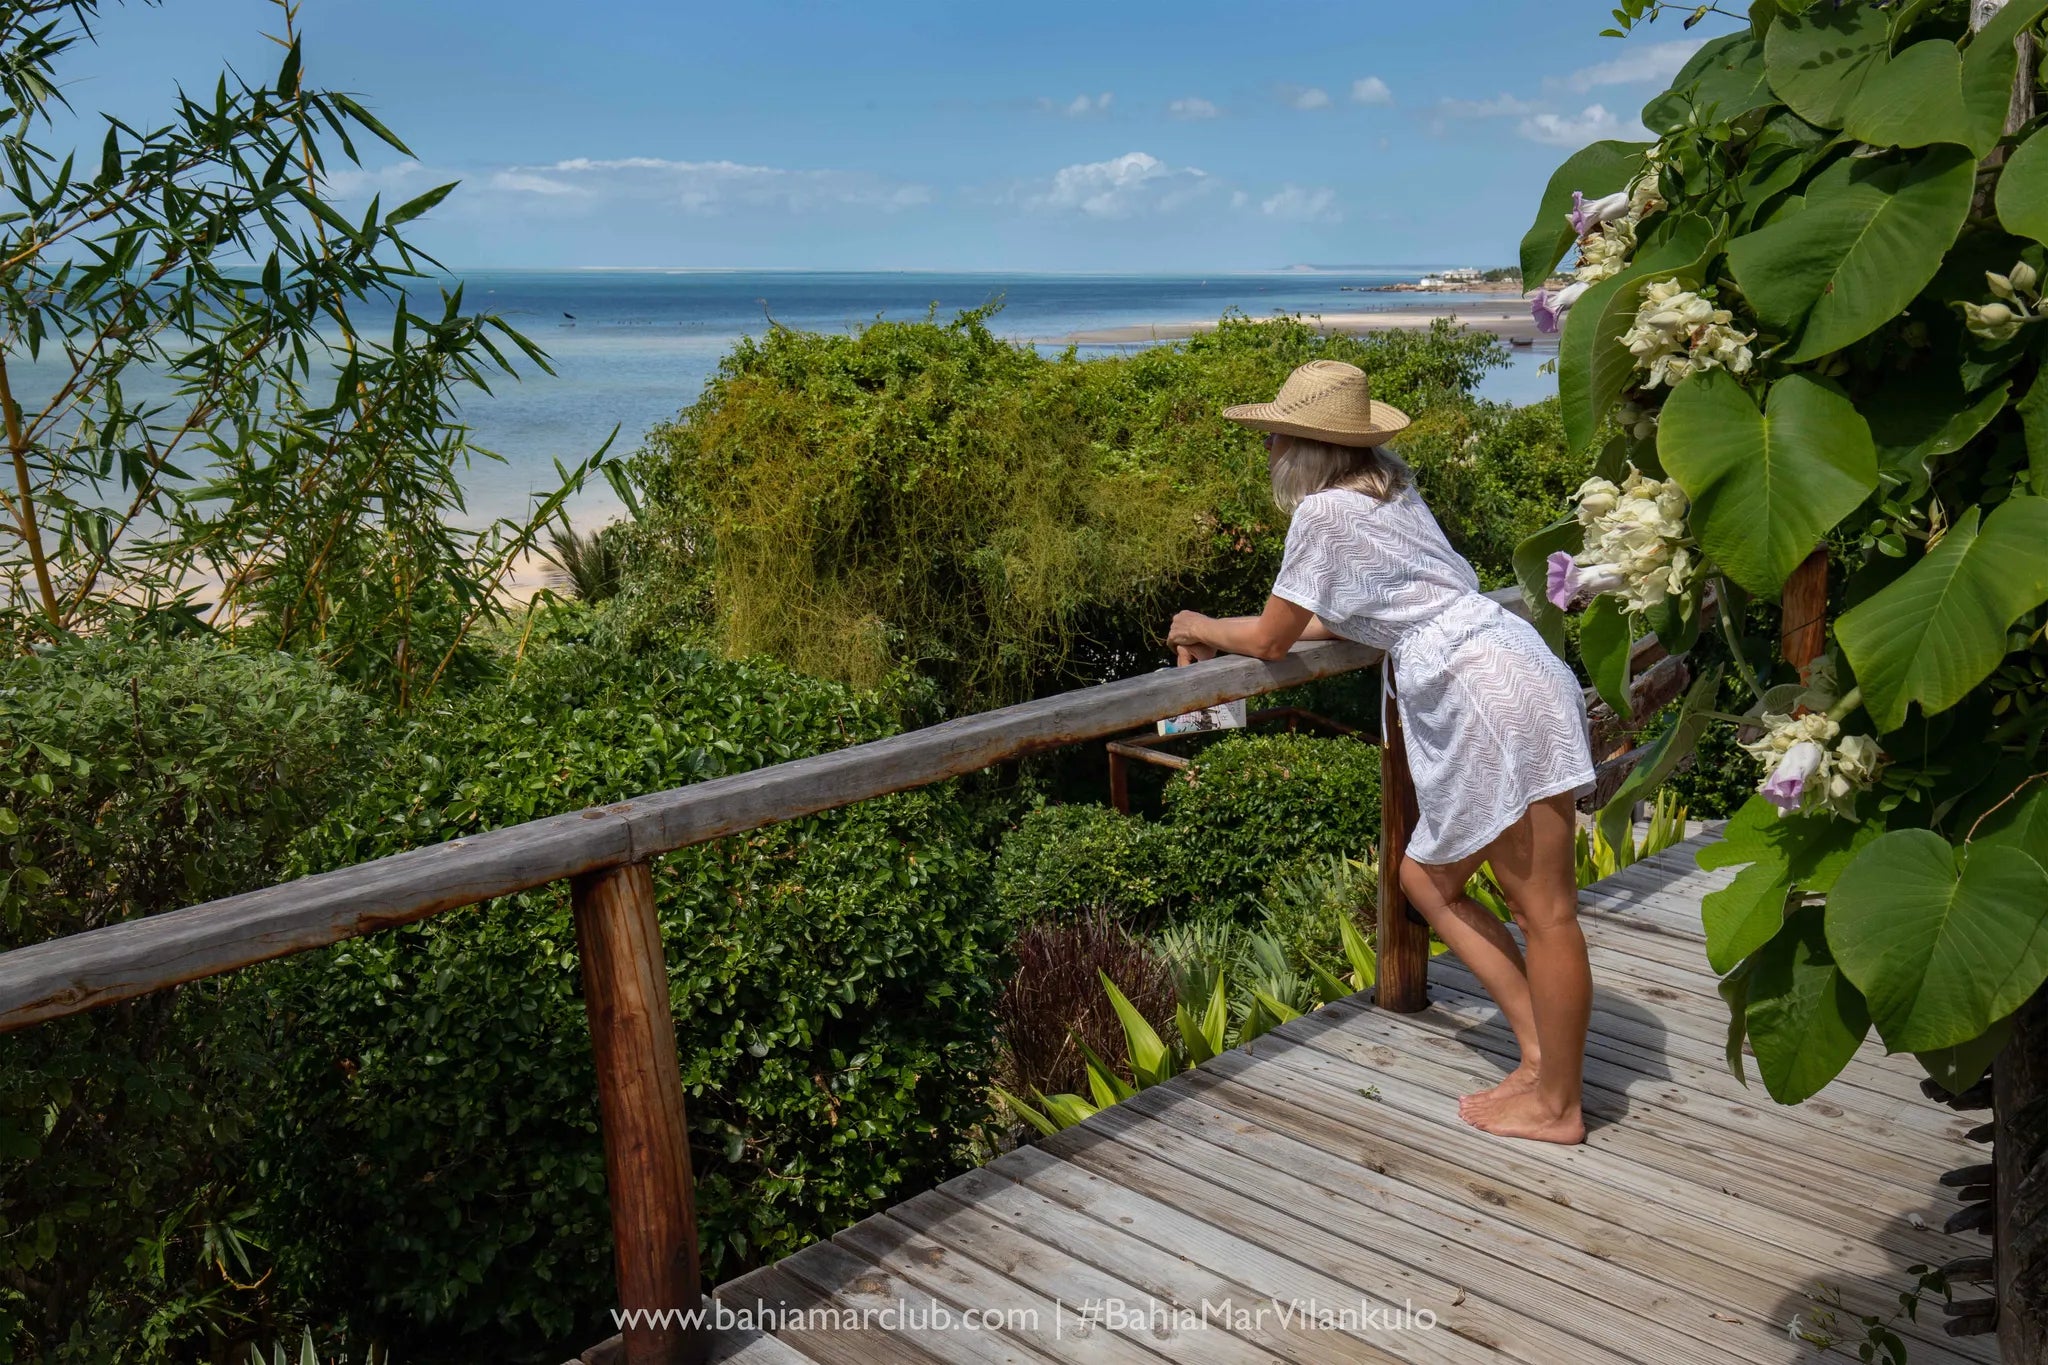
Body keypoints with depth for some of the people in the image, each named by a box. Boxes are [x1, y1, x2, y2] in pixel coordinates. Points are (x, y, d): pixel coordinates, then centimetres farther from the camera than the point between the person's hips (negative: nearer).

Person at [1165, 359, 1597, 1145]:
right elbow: (1344, 618, 25)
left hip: (1495, 695, -10)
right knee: (1428, 880, 15)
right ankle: (1540, 1052, 18)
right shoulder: (1385, 486, 16)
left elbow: (1269, 640, -4)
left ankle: (1557, 1107, 8)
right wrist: (1227, 634, 22)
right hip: (1485, 699, 10)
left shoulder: (1325, 511, -12)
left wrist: (1203, 627, 16)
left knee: (1544, 910, -1)